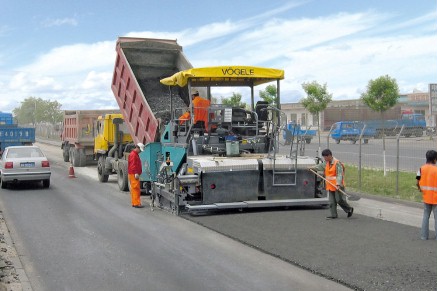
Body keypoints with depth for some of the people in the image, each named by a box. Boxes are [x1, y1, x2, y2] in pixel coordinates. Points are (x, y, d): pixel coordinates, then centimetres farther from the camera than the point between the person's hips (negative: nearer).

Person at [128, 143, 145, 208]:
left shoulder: (136, 154, 20)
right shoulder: (133, 154, -13)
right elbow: (133, 165, -21)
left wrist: (137, 173, 21)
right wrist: (136, 173, -25)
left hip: (134, 174, 11)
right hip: (133, 174, -11)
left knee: (134, 189, 12)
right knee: (136, 188, -11)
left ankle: (134, 203, 16)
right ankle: (136, 203, -11)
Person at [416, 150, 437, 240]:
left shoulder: (422, 168, -3)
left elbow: (417, 182, -2)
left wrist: (420, 188, 17)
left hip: (426, 197, 4)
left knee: (426, 216, 14)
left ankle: (424, 235, 16)